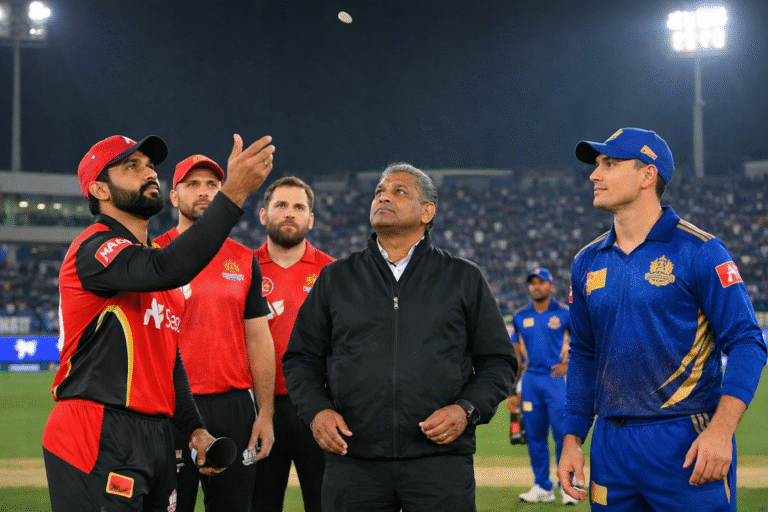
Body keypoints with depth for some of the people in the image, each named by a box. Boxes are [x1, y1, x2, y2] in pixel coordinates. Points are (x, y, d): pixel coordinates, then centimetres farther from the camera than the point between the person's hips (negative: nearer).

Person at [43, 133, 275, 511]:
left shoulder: (148, 256, 22)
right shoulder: (94, 248, -10)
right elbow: (165, 270, -31)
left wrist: (195, 428, 16)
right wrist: (234, 193, -34)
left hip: (155, 434, 9)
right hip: (98, 439, -9)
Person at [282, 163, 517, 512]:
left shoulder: (464, 279, 11)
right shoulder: (335, 279, 15)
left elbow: (497, 362, 11)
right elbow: (301, 358, 15)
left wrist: (467, 410, -6)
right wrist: (316, 410, -3)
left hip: (440, 459, -1)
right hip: (352, 462, 1)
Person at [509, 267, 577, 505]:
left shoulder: (565, 314, 1)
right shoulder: (520, 317, 12)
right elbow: (516, 355, 14)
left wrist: (568, 364, -12)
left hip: (557, 379, -4)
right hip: (531, 380, 4)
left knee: (562, 433, -9)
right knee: (534, 435, 5)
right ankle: (542, 487, 13)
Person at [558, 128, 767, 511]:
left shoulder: (698, 251, -6)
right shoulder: (588, 262, 12)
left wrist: (720, 430, -21)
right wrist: (572, 439, 10)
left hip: (687, 446, -5)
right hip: (611, 446, 5)